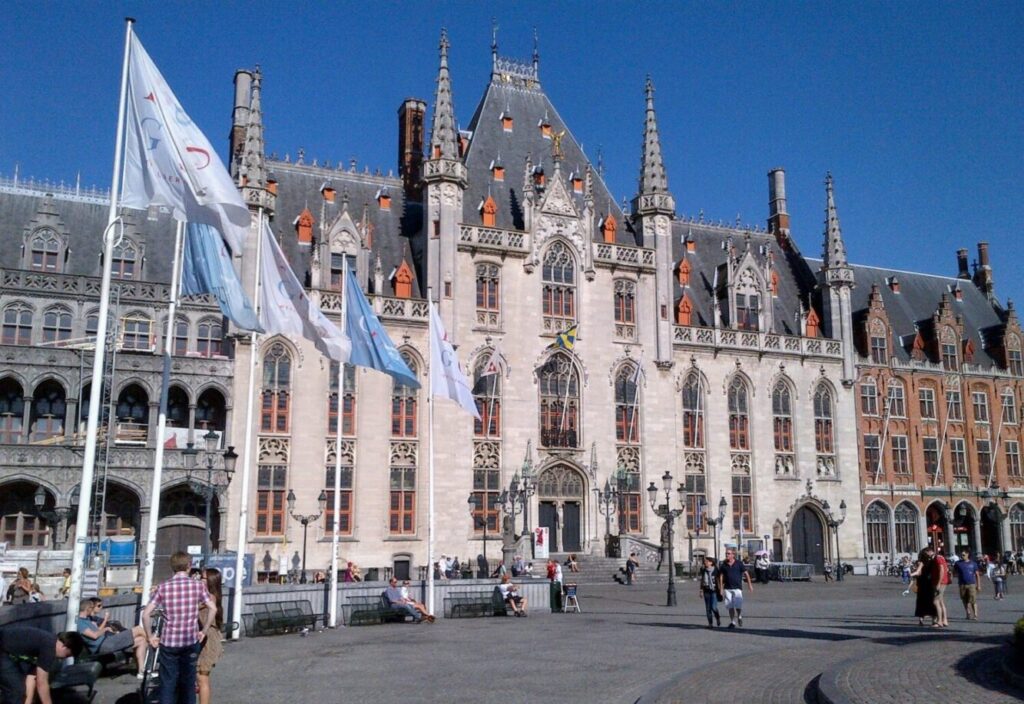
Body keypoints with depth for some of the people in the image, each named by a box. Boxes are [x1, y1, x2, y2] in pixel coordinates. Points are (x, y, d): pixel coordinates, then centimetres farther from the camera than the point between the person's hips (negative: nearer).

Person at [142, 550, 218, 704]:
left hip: (168, 642, 0)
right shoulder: (198, 585, -2)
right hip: (191, 641, 0)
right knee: (188, 682, 13)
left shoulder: (163, 587, -2)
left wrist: (150, 636, 2)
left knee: (167, 683, 6)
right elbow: (213, 608, -8)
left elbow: (146, 613, -8)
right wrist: (204, 631, 2)